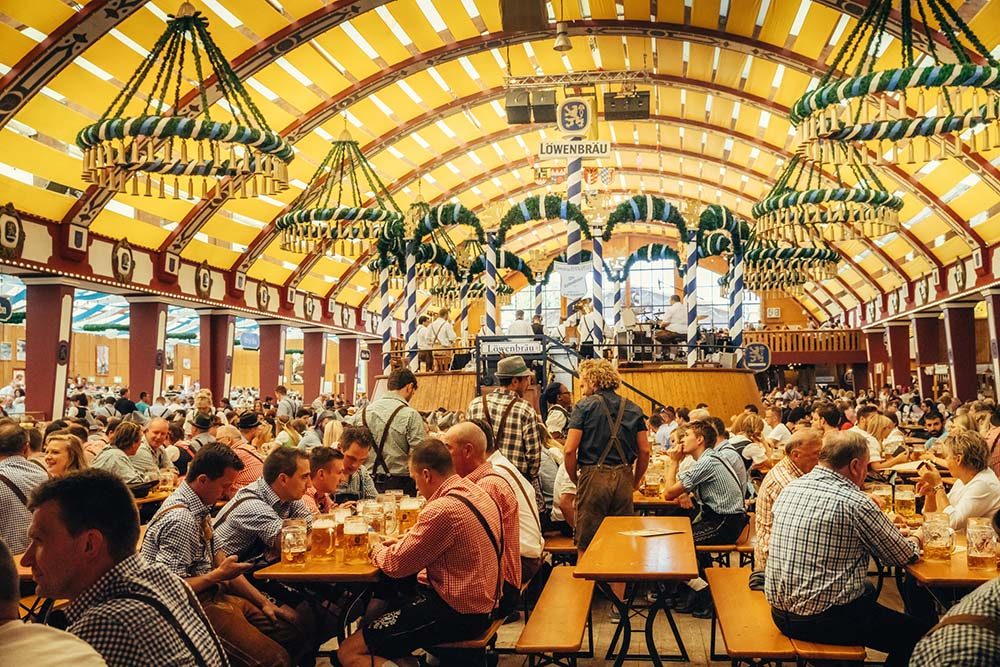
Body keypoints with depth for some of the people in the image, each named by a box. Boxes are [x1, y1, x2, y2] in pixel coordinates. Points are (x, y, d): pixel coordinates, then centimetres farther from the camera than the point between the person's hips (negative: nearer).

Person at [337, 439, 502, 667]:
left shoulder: (442, 510, -25)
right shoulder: (476, 492, 4)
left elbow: (396, 565, -15)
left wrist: (377, 549, 6)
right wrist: (404, 541, 11)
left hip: (457, 613, -10)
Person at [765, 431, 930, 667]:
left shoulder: (791, 489, 3)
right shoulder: (855, 502, -18)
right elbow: (901, 556, -5)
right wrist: (913, 542, 17)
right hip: (825, 622, -8)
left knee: (868, 589, 32)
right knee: (918, 633, 9)